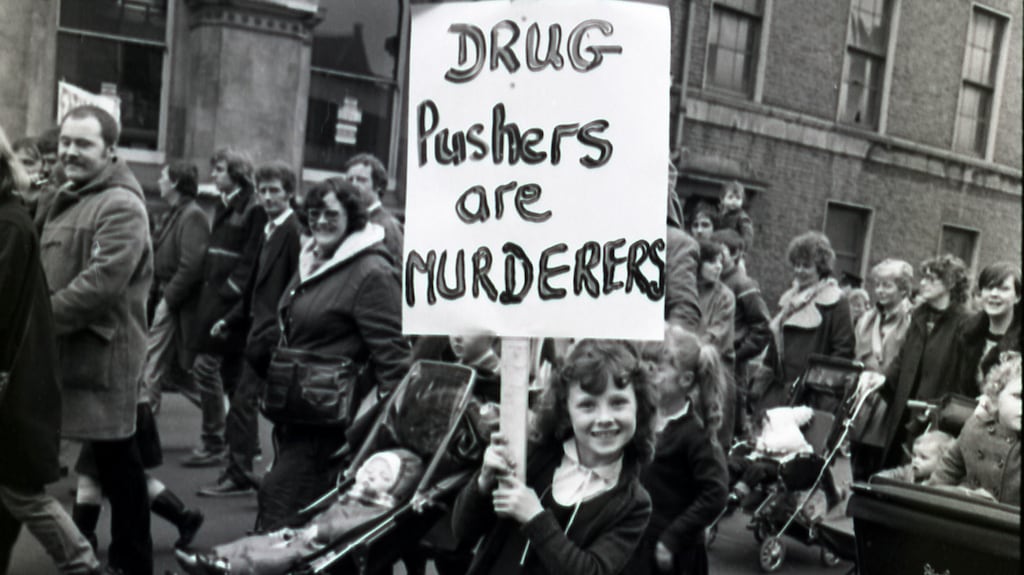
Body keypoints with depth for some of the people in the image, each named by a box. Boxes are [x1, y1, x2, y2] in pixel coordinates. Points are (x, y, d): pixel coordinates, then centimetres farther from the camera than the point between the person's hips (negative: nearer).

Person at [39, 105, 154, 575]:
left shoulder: (121, 206, -14)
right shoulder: (66, 199, 17)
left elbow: (100, 285, -24)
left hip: (103, 355, -9)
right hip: (67, 352, 9)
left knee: (116, 465, 1)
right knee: (108, 463, 17)